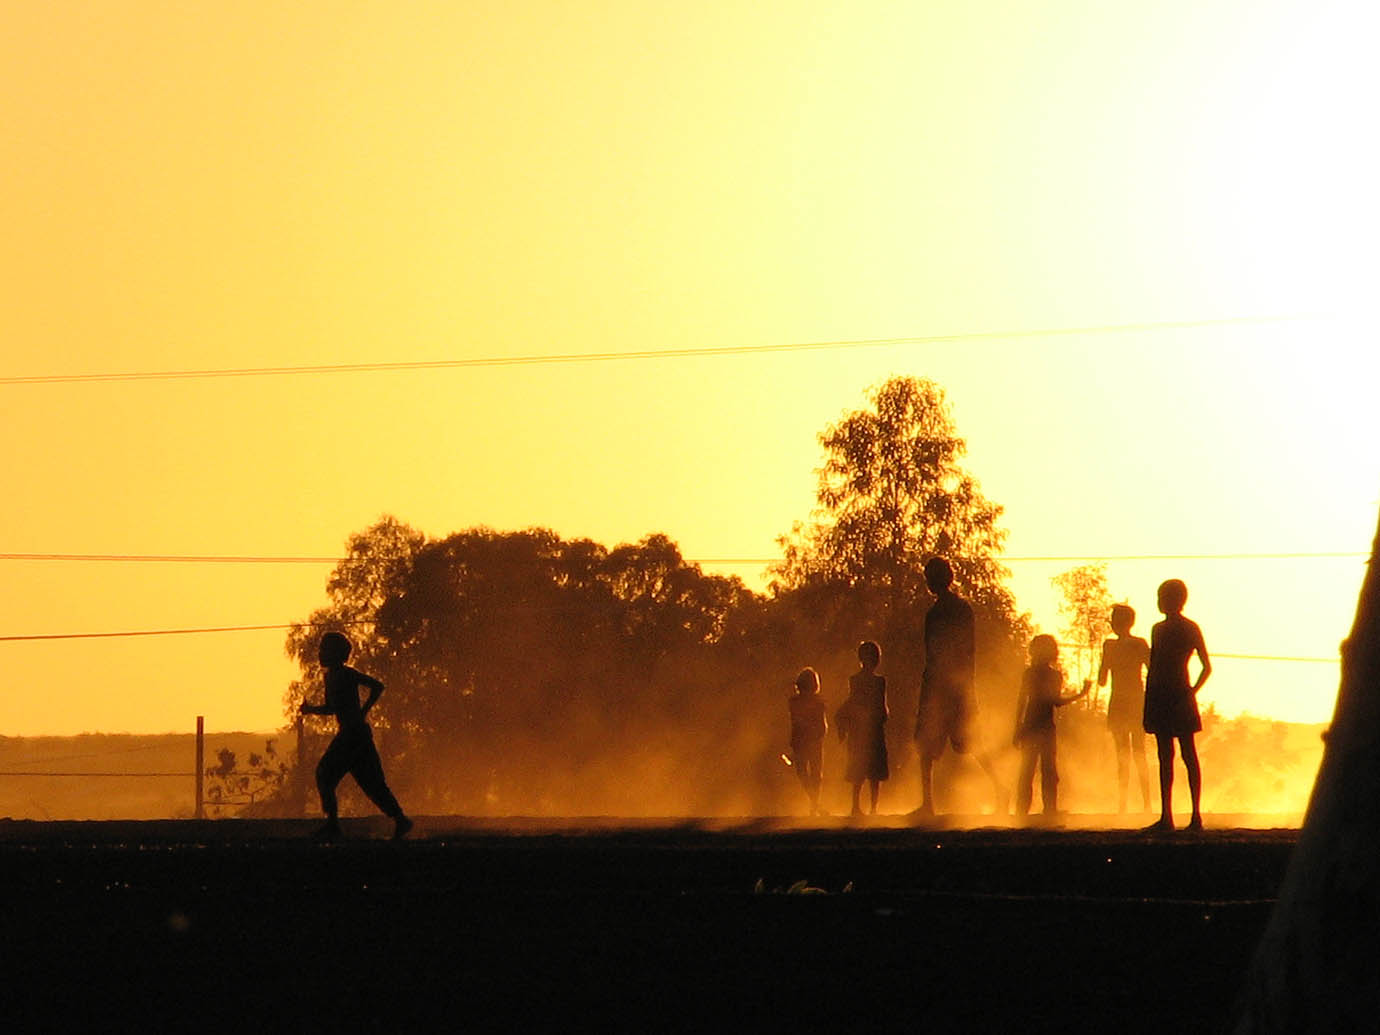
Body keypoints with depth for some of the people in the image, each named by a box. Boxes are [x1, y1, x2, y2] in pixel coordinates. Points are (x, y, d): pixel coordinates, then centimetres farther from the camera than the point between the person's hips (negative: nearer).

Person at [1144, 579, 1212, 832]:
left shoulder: (1190, 629, -3)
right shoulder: (1158, 629, 15)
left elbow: (1207, 667, -2)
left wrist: (1192, 691, -11)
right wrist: (1149, 700, 13)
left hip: (1180, 697, -7)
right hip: (1160, 698, 7)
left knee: (1188, 754, -6)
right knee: (1165, 756, 6)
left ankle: (1197, 816, -7)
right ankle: (1166, 816, 8)